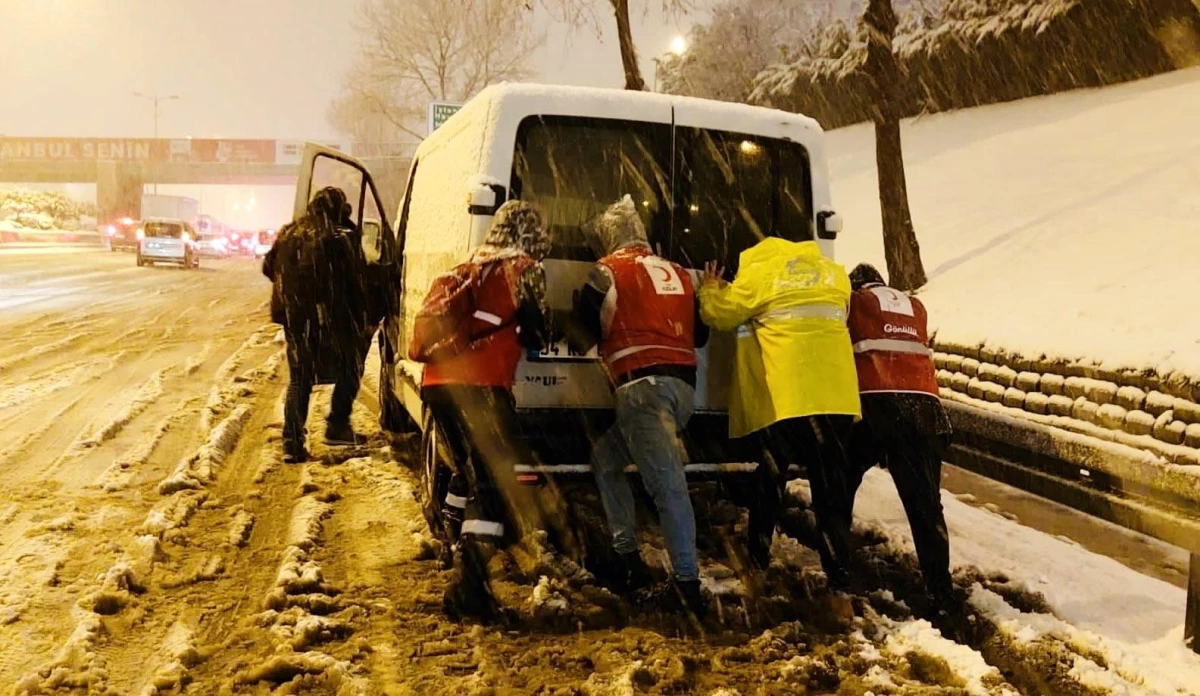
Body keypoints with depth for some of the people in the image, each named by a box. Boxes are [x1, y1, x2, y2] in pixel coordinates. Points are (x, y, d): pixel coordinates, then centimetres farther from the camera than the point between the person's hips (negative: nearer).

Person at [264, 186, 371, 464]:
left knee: (299, 379, 11)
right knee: (349, 369, 18)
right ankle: (337, 426, 15)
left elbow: (269, 267, 16)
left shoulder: (289, 233, 5)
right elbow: (355, 282, -9)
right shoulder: (342, 238, -11)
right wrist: (363, 317, 0)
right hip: (332, 319, -4)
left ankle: (292, 443, 5)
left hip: (296, 320, 4)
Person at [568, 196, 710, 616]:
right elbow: (700, 334, 23)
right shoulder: (678, 274, 21)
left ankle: (687, 580, -14)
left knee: (666, 483, -11)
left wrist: (577, 341, 26)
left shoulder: (608, 270, 4)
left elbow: (584, 334, 4)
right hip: (683, 387, 8)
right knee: (607, 459, 20)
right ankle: (627, 557, 17)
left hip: (643, 386, -7)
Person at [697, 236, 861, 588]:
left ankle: (760, 553, 22)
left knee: (771, 477, 14)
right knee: (831, 483, 9)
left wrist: (710, 289, 30)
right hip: (836, 394, 3)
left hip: (783, 395, -3)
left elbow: (720, 314, 9)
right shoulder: (834, 272, 16)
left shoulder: (758, 272, 3)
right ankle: (838, 568, 4)